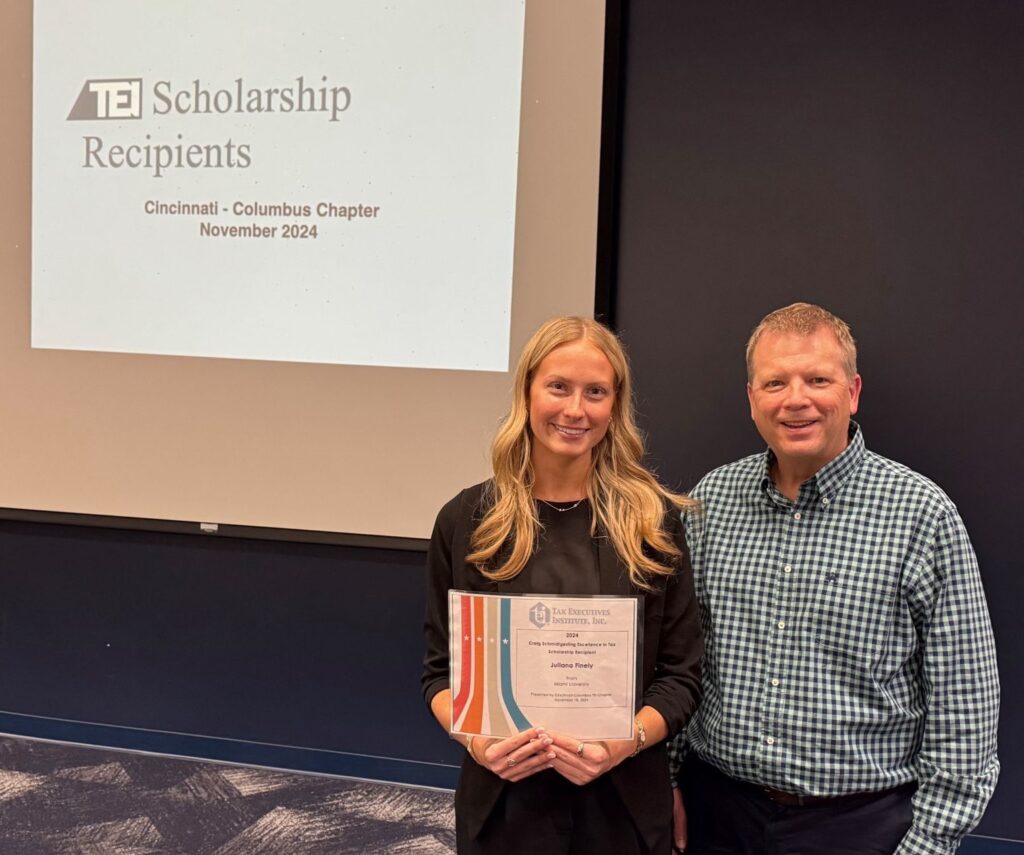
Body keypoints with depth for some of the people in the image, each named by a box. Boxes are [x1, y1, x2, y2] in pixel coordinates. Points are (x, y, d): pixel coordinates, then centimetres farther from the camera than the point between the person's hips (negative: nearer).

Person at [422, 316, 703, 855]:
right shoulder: (466, 521, -3)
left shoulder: (655, 520, -4)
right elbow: (441, 667, 3)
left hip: (624, 801, 0)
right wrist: (475, 739, -15)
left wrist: (626, 743, -18)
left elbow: (680, 674, -2)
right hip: (503, 799, 1)